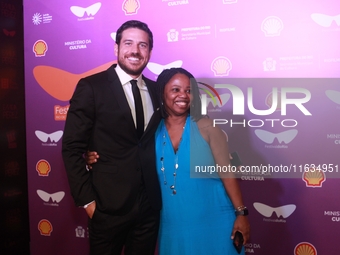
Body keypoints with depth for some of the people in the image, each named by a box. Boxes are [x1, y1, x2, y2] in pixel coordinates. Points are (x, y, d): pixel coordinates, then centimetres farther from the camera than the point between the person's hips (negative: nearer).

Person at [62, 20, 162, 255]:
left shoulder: (156, 90, 7)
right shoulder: (91, 87, -7)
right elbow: (72, 147, -8)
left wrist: (160, 190, 4)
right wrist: (87, 199, -10)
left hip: (150, 204, 4)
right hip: (109, 205, -4)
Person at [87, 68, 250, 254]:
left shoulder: (206, 127, -8)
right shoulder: (153, 132, -2)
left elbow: (227, 172, -6)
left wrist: (241, 213, -8)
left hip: (214, 221, -2)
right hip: (174, 225, 2)